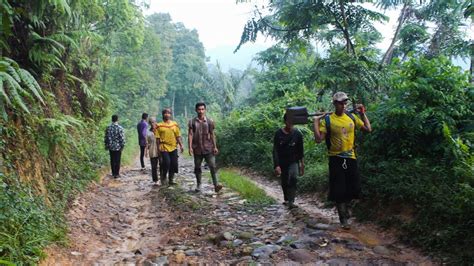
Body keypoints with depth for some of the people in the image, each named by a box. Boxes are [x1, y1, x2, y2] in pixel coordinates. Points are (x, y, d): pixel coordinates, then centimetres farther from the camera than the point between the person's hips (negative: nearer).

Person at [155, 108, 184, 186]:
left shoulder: (175, 124, 8)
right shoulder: (159, 125, -1)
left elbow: (178, 136, 10)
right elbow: (158, 138, -1)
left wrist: (181, 145, 2)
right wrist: (159, 148, -5)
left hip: (173, 147, 3)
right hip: (164, 148, -3)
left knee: (174, 164, 3)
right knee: (166, 163, -12)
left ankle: (171, 180, 19)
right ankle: (163, 178, 14)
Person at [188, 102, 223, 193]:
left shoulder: (209, 121, 4)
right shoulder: (192, 122, 2)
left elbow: (212, 134, 6)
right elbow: (190, 135, -1)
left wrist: (215, 147, 2)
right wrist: (190, 147, -10)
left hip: (208, 148, -1)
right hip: (197, 149, 1)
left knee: (212, 166, -8)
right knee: (197, 168, 9)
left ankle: (216, 185, -9)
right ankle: (198, 185, 22)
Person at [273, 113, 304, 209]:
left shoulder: (297, 134, -4)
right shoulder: (279, 133, -9)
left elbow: (300, 150, 4)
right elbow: (275, 151, -11)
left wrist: (302, 164, 3)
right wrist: (276, 165, -19)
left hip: (293, 162, 0)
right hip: (282, 162, 1)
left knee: (293, 178, -24)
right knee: (284, 182, 12)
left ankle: (291, 202, -25)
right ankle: (286, 199, 36)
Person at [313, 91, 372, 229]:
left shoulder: (352, 117, 5)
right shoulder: (328, 120, -8)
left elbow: (368, 129, 9)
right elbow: (318, 139, -13)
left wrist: (363, 113, 7)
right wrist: (316, 121, -14)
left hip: (351, 157, 4)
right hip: (336, 158, -4)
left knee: (354, 188, 11)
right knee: (339, 190, 2)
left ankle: (344, 207, 42)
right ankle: (343, 219, 17)